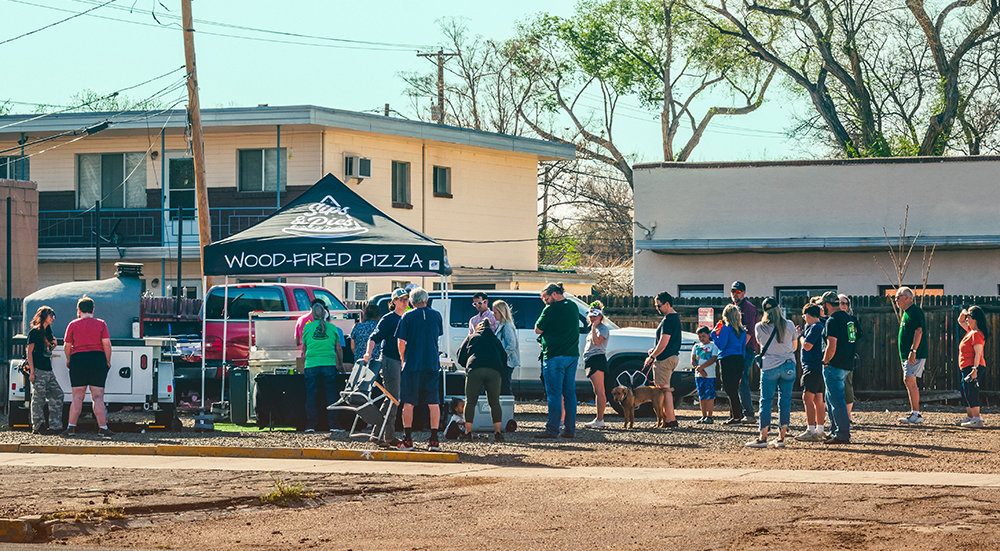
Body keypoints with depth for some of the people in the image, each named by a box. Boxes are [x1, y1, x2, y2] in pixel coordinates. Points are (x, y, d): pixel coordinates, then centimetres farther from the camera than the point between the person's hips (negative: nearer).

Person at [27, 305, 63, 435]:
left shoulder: (47, 332, 19)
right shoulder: (34, 332, -5)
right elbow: (30, 352, -9)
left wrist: (53, 346, 6)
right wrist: (31, 371, -16)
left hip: (48, 370, 8)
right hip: (38, 370, -8)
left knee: (57, 394, 2)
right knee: (38, 398, -6)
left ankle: (55, 426, 3)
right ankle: (37, 426, -3)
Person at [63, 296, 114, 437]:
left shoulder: (73, 325, 2)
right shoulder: (101, 324, 2)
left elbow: (67, 346, 5)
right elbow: (107, 344, -4)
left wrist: (68, 359, 21)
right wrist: (108, 361, 7)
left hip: (78, 359, 0)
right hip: (98, 360, 0)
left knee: (77, 396, 6)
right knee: (98, 396, 1)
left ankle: (71, 427, 3)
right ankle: (102, 428, -4)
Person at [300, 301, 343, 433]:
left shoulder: (307, 327, 3)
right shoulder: (332, 328, 5)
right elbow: (339, 349, 11)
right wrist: (340, 364, 26)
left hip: (311, 365, 0)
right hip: (329, 364, 0)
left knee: (310, 396, 5)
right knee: (331, 394, 7)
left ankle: (310, 425, 2)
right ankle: (333, 425, 4)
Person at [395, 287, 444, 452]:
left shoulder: (407, 317, -4)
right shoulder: (436, 315, 5)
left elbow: (401, 342, -5)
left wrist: (403, 359, 10)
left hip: (412, 364, -2)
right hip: (433, 364, 3)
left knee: (408, 403, 4)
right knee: (433, 403, 6)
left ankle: (408, 440, 2)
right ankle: (434, 440, 4)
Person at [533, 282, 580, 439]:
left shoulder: (551, 310, -13)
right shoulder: (573, 307, 10)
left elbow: (538, 330, -6)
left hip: (554, 356, -7)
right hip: (572, 355, 7)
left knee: (554, 394, -6)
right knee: (570, 393, 9)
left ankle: (552, 430, -8)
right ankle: (570, 430, 10)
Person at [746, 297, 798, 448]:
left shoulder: (760, 327, -5)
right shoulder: (789, 325, -3)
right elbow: (795, 347, 9)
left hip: (769, 367, -1)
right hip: (788, 365, 1)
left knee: (766, 402, 4)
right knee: (785, 401, 7)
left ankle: (762, 438, 2)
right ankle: (781, 438, 8)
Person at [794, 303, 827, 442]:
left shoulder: (815, 327, -14)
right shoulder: (820, 326, 17)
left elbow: (807, 346, -19)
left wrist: (800, 335, -3)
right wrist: (802, 333, 24)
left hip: (813, 367, -11)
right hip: (819, 367, 11)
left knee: (807, 398, -13)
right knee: (818, 399, 12)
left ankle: (811, 431, -18)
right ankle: (819, 431, 16)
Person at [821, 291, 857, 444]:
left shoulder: (832, 321, -15)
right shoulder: (849, 319, 14)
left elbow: (832, 346, -22)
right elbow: (855, 338, 21)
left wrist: (825, 362, -10)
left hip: (835, 366, -10)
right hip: (847, 365, 10)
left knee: (836, 399, -6)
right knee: (831, 398, 19)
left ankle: (843, 435, -7)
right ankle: (835, 431, 23)